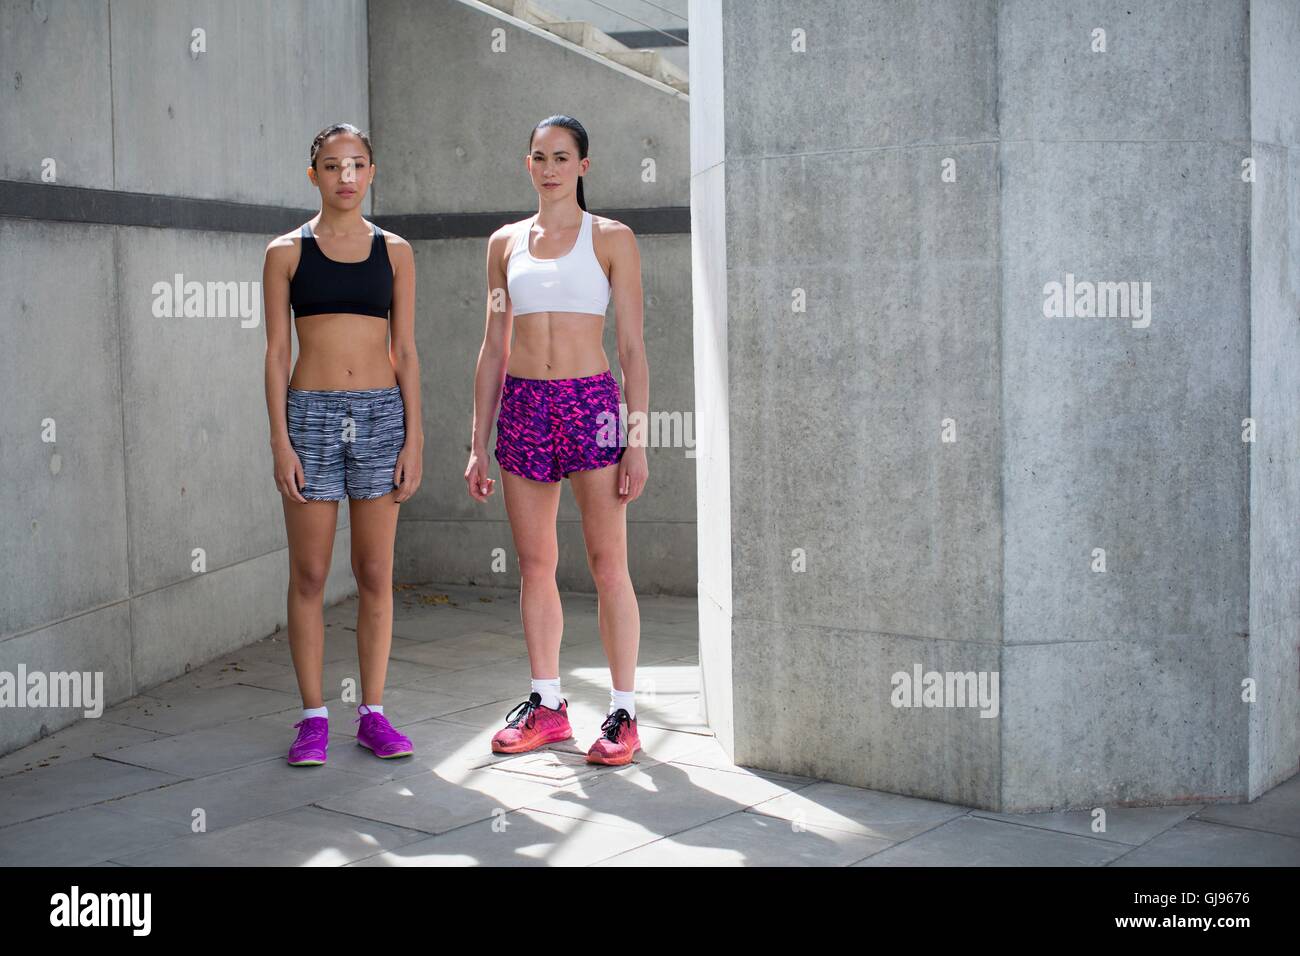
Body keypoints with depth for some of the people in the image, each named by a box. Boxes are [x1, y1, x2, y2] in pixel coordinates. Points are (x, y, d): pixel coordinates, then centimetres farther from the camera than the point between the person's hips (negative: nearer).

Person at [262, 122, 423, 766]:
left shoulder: (394, 251, 9)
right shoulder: (287, 251, 4)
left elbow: (405, 351, 8)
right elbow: (276, 351, 2)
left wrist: (414, 439, 1)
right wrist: (280, 441, -7)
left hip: (381, 414, 2)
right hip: (310, 415, -1)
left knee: (375, 574, 4)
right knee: (309, 575, 1)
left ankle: (372, 714, 14)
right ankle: (313, 718, 11)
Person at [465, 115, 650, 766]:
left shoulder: (610, 238, 3)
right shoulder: (505, 243, 12)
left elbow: (632, 347, -1)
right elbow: (493, 350, 13)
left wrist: (637, 440, -8)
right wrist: (478, 443, 8)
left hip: (591, 402, -3)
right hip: (523, 406, 4)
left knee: (608, 565, -2)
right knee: (534, 565, 7)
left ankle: (623, 713, 5)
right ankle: (546, 705, 18)